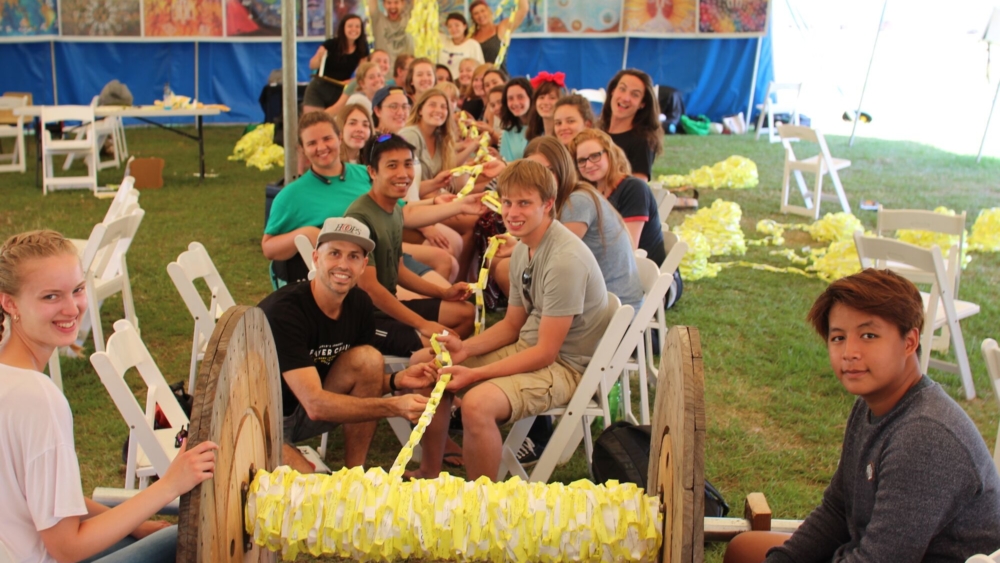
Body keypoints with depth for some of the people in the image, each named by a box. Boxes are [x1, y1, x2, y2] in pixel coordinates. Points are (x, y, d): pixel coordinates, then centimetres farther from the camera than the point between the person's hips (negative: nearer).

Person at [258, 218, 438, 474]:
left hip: (303, 414, 7)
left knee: (368, 358, -15)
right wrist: (393, 406, -40)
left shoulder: (359, 304, -6)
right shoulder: (284, 311, -27)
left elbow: (364, 379, 4)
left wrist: (397, 380, -18)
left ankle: (354, 473, -6)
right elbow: (315, 405, -32)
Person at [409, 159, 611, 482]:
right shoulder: (523, 249, 5)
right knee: (424, 363, 7)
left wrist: (475, 375, -24)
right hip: (527, 347, 10)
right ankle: (430, 475, 17)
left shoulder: (565, 259, -24)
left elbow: (546, 352, -23)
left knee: (477, 403, -33)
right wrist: (466, 349, -4)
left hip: (565, 365, -10)